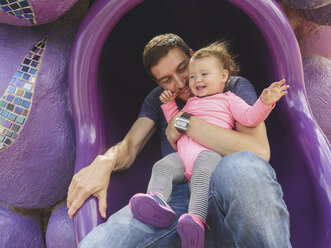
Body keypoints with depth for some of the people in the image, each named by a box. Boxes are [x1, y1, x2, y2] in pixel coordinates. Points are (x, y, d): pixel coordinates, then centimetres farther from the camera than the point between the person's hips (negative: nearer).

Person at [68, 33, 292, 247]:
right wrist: (105, 162, -14)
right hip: (177, 196, 3)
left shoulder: (236, 88, 11)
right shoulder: (158, 99, 25)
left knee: (242, 166, -42)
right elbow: (129, 147, 13)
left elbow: (259, 151, -8)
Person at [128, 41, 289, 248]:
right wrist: (169, 104, 35)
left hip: (210, 152, -6)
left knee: (203, 173, -36)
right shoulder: (191, 103, 37)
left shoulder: (228, 99, 20)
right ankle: (157, 200, -45)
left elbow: (249, 118, 6)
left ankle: (197, 218, -55)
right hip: (182, 155, 6)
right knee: (162, 167, -21)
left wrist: (265, 102, -10)